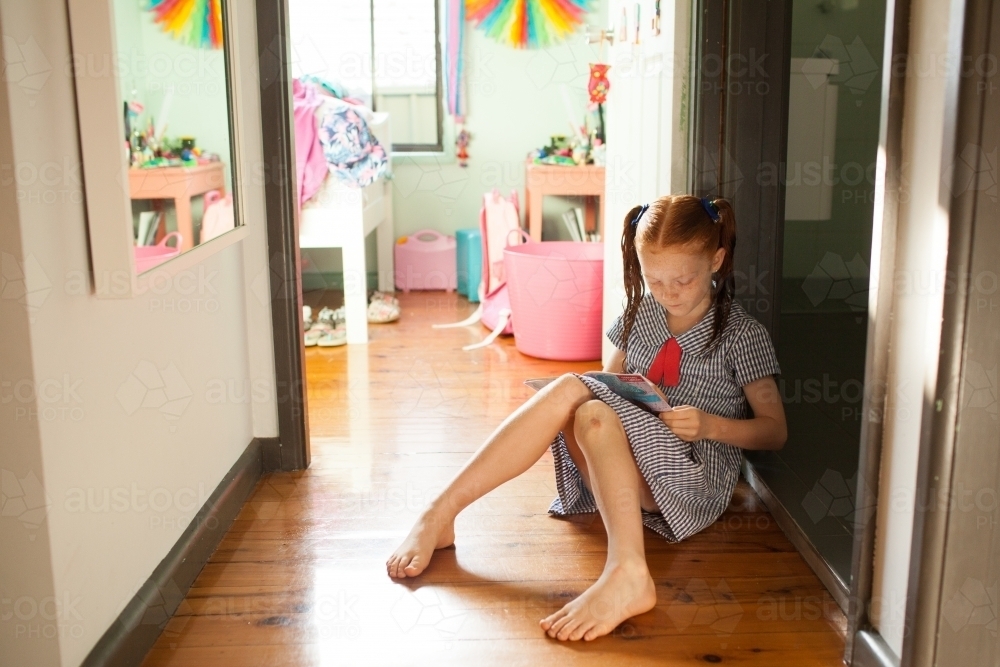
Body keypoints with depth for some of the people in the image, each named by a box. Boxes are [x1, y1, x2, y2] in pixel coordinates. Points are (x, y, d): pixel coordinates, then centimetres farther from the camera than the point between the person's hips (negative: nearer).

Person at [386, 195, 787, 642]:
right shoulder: (641, 313, 11)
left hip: (696, 478, -4)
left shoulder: (742, 335, -2)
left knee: (594, 415, -33)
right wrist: (621, 391, -3)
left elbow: (775, 431, 0)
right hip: (620, 466, 5)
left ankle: (626, 572, -53)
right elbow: (608, 381, 21)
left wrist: (711, 425, -18)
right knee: (571, 389, -27)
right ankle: (439, 515, -32)